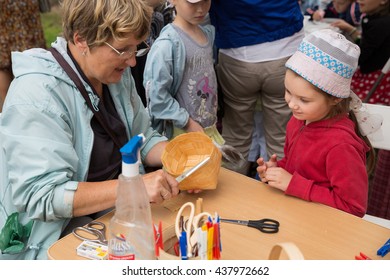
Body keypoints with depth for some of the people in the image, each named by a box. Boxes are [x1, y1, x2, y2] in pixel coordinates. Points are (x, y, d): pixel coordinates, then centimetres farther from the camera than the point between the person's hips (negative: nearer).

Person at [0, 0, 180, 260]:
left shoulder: (116, 74, 1)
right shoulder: (36, 95, -22)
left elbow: (143, 138, 9)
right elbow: (41, 196, -27)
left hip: (118, 212, 7)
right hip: (58, 236, -6)